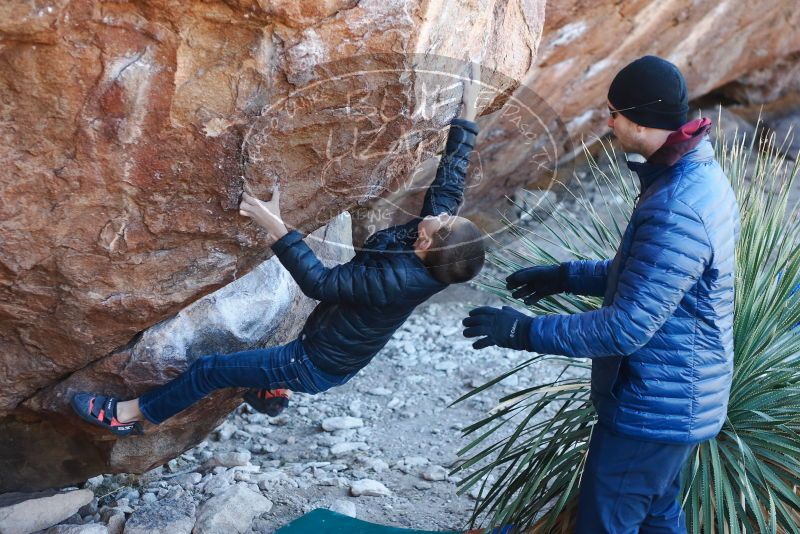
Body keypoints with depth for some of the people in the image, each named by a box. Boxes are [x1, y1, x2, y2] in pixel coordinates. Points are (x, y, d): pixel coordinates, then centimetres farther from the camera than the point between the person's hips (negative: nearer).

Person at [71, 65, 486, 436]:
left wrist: (276, 227, -41)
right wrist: (466, 116, 0)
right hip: (341, 360, 7)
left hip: (318, 368, -7)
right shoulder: (432, 246, -16)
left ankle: (129, 414, 24)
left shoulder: (397, 282, -38)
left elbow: (319, 283, -36)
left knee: (210, 369, 5)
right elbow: (450, 178, -4)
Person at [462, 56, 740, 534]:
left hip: (652, 410, -10)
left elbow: (625, 328, -29)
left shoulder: (676, 213, -31)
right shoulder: (700, 177, 2)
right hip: (677, 397, 10)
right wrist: (568, 276, 12)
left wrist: (523, 331, -22)